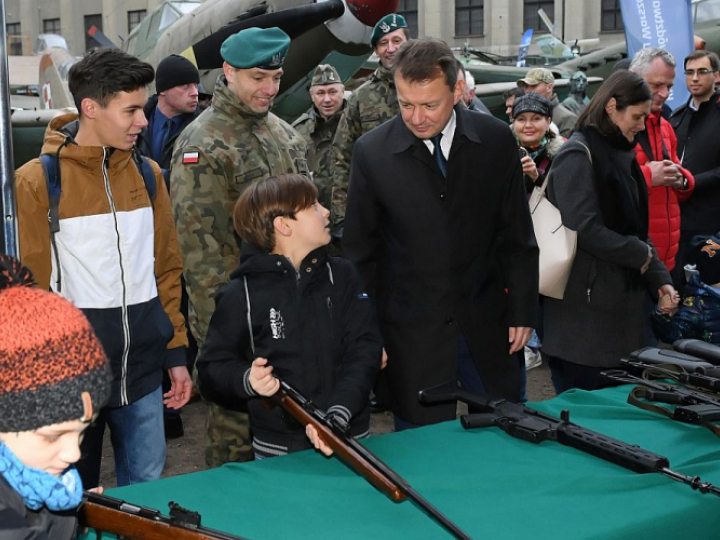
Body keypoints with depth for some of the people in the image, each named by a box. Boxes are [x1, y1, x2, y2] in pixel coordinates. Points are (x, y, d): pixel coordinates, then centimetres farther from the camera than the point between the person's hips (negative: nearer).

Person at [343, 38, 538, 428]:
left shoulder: (496, 140, -3)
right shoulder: (371, 152, -8)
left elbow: (517, 235, 5)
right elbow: (361, 252, -1)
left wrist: (522, 311, 3)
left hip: (487, 326, 2)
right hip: (412, 333, -2)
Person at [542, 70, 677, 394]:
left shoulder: (620, 154, 16)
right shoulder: (578, 154, -11)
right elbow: (585, 229, -22)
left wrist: (659, 278, 8)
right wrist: (640, 255, -11)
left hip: (620, 301, 9)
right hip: (584, 304, -9)